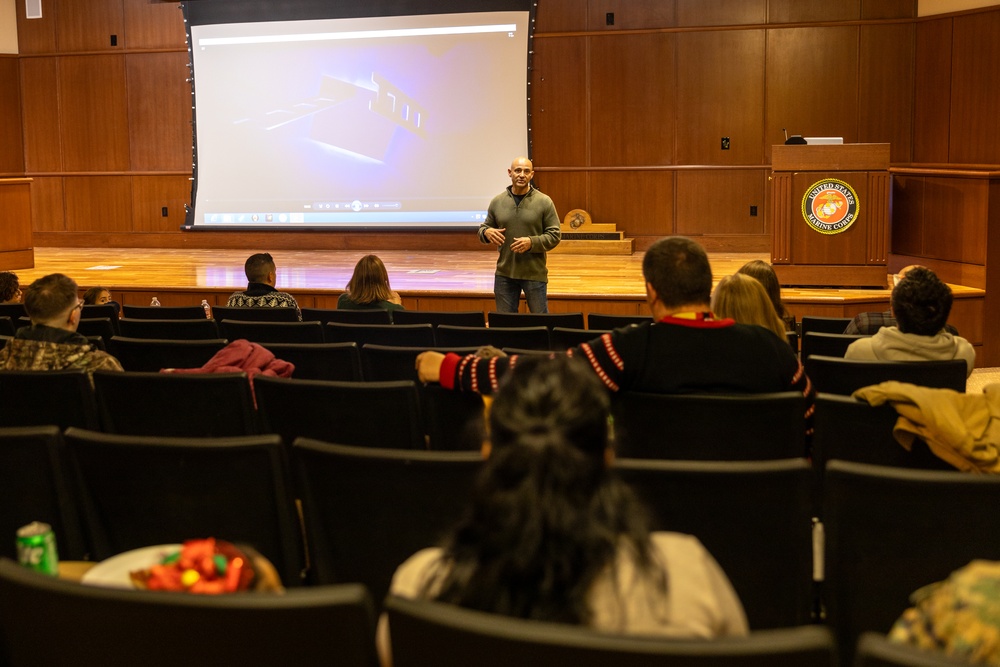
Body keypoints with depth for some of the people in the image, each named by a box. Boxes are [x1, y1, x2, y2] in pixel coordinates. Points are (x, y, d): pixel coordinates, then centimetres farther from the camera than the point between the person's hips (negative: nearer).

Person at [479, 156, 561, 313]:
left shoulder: (544, 202, -3)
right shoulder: (497, 202, 4)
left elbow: (554, 235, -3)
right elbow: (484, 228, 14)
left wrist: (532, 242, -20)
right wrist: (486, 232, -11)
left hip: (535, 273, -2)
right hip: (504, 274, 3)